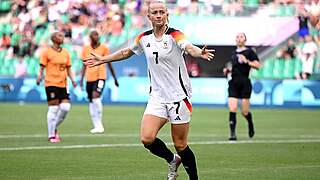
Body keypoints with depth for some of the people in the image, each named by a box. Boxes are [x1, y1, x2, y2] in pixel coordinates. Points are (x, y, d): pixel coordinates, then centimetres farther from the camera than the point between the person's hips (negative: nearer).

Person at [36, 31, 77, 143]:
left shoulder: (65, 53, 13)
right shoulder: (47, 52, -2)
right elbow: (42, 67, -2)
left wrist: (72, 79, 4)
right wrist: (39, 76, -20)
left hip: (63, 84, 5)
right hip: (51, 83, -5)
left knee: (65, 107, -6)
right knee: (53, 109, -6)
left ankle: (54, 128, 17)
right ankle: (51, 135, 2)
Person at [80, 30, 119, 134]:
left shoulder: (103, 48, 1)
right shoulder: (86, 49, 9)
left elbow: (109, 64, 8)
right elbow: (84, 65, 15)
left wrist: (115, 78, 12)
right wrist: (81, 78, 7)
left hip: (100, 77, -4)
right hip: (89, 78, 4)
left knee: (96, 97, -21)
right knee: (91, 101, 5)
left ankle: (99, 124, -15)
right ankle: (96, 126, 13)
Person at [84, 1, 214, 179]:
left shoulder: (174, 35, -11)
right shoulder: (144, 38, 5)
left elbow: (189, 47, -33)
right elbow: (126, 52, 24)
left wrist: (200, 52, -55)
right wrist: (103, 59, 30)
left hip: (178, 97, -4)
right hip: (157, 97, 4)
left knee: (180, 146, -1)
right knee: (147, 138, -12)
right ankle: (173, 160, 17)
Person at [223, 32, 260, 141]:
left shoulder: (249, 52, -1)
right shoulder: (233, 53, 16)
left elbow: (257, 65, -9)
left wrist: (246, 61, -20)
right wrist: (227, 70, 11)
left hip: (245, 83, -4)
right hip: (234, 83, 4)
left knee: (244, 112, -1)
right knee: (232, 110, -10)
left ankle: (250, 124, 32)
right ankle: (232, 134, -7)